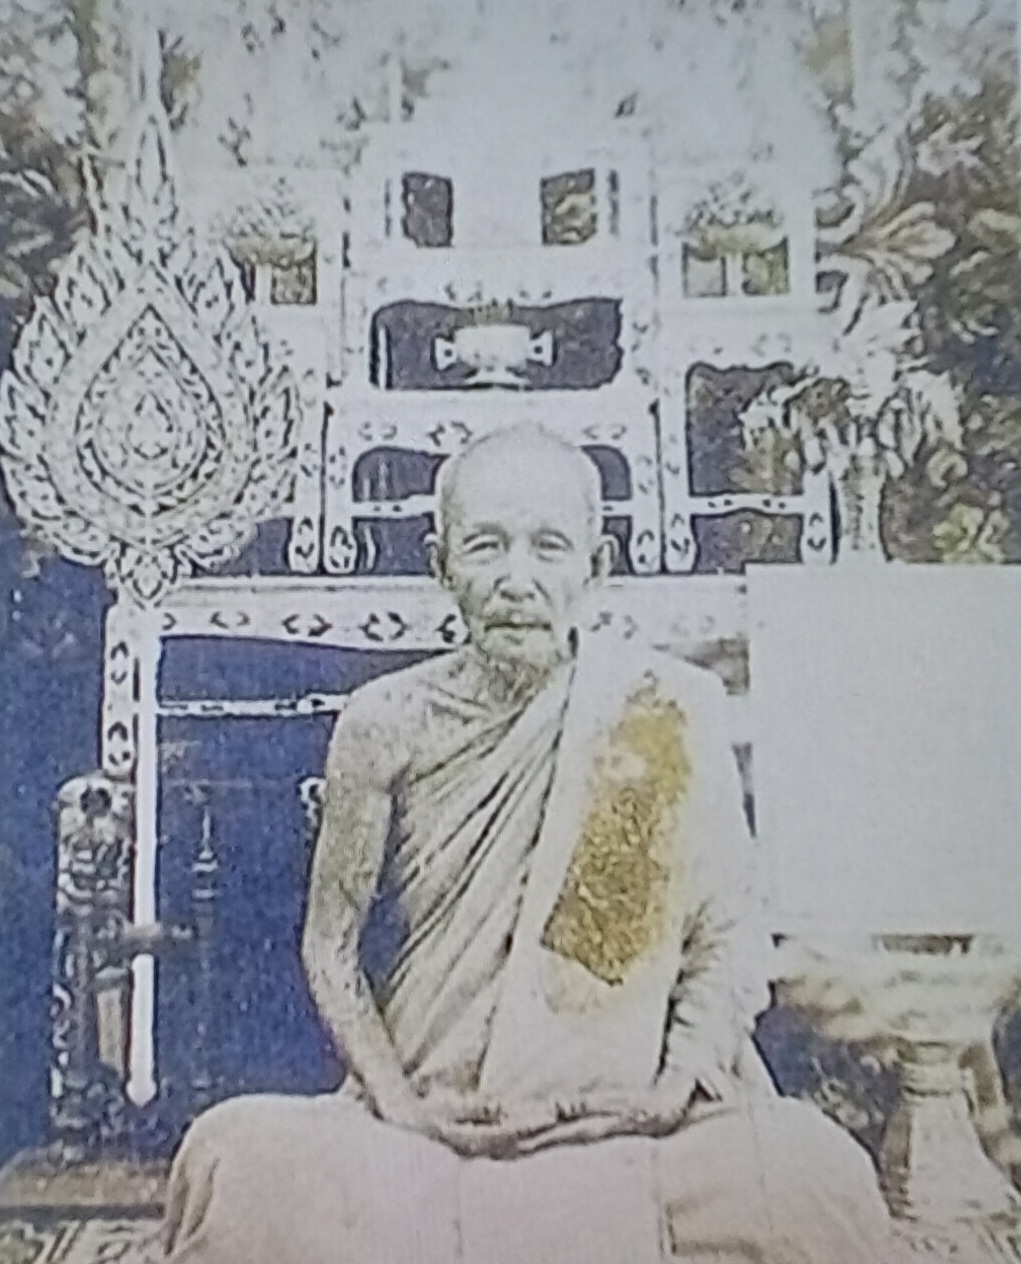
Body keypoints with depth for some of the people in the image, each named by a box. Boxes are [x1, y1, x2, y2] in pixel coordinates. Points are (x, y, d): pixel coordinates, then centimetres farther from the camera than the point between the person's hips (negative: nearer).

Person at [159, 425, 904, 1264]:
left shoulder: (671, 712, -5)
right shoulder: (388, 722, -4)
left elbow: (728, 932, -1)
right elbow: (331, 943, 3)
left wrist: (674, 1091, -12)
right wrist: (397, 1101, -9)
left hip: (623, 1118, 0)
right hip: (432, 1115, 1)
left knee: (817, 1178, -25)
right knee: (233, 1157, -23)